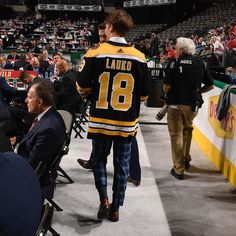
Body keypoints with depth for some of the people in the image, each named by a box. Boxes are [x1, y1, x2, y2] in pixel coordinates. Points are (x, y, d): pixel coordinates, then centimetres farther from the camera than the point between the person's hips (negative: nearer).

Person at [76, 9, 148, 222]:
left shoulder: (95, 53, -9)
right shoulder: (139, 57, -4)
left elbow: (83, 87, -4)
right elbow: (144, 94, 0)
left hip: (101, 120, -1)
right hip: (127, 122, 1)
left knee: (99, 159, 20)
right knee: (122, 165, 13)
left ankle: (104, 199, 6)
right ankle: (115, 209, 21)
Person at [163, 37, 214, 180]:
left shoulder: (175, 63, -11)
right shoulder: (200, 64, 3)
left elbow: (166, 87, -16)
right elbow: (210, 85, 5)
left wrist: (168, 93, 6)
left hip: (176, 104, -4)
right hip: (193, 104, 5)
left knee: (176, 135, 5)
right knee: (187, 129, 27)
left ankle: (179, 169, 11)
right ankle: (186, 159, 35)